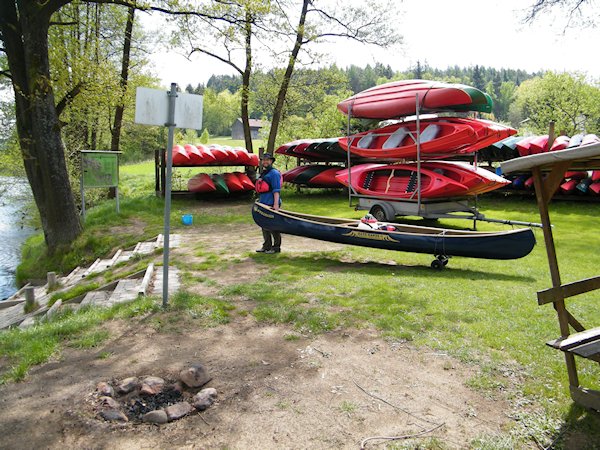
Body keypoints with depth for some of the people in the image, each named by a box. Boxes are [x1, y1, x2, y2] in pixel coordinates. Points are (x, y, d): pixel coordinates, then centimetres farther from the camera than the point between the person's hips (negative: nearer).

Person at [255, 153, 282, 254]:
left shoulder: (274, 173, -9)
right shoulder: (263, 174, 19)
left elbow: (276, 190, -16)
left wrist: (276, 204, -22)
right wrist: (260, 200, 21)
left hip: (271, 204, -9)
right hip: (263, 204, 9)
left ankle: (276, 247, 5)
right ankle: (267, 246, 23)